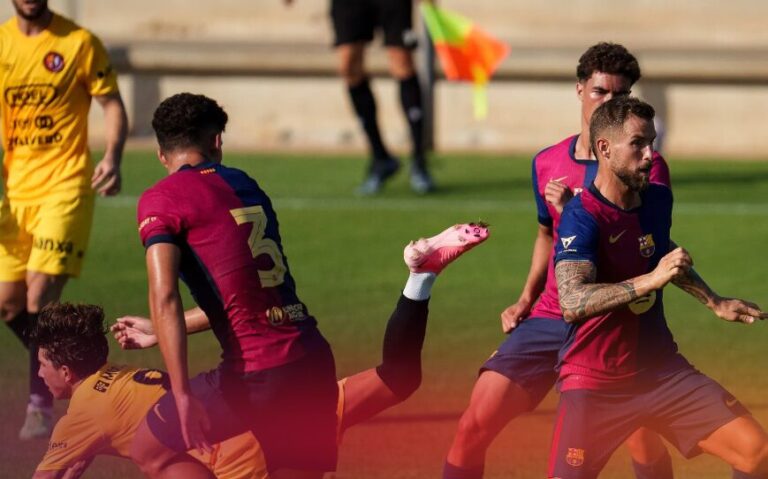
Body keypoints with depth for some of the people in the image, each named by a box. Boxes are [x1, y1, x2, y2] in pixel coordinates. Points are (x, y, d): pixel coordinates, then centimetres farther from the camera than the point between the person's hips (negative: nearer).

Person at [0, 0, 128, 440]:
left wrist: (113, 157, -17)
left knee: (40, 296, -16)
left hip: (65, 186, -5)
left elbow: (112, 104, 0)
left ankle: (41, 406, -7)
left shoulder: (79, 43, -4)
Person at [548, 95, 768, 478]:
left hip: (662, 370, 6)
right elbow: (572, 301, -34)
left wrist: (714, 302, 25)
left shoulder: (658, 199, 3)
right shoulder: (583, 217, -19)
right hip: (595, 384, -6)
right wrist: (651, 280, -41)